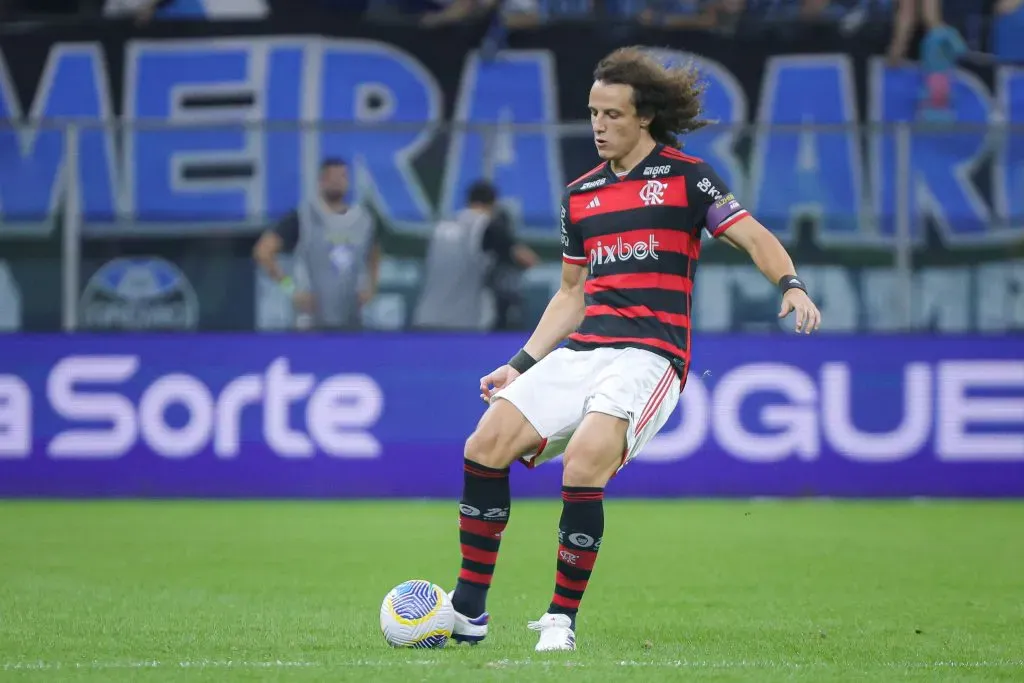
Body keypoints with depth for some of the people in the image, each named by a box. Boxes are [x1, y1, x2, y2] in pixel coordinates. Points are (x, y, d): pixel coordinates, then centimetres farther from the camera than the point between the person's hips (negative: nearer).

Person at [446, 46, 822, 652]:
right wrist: (521, 365, 19)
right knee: (485, 446, -10)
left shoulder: (685, 177, 2)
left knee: (583, 466, -28)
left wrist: (792, 285, -24)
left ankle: (562, 620, -15)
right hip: (581, 351, 6)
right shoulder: (581, 195, 18)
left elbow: (754, 237, -5)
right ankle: (469, 612, -3)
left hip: (649, 356, -6)